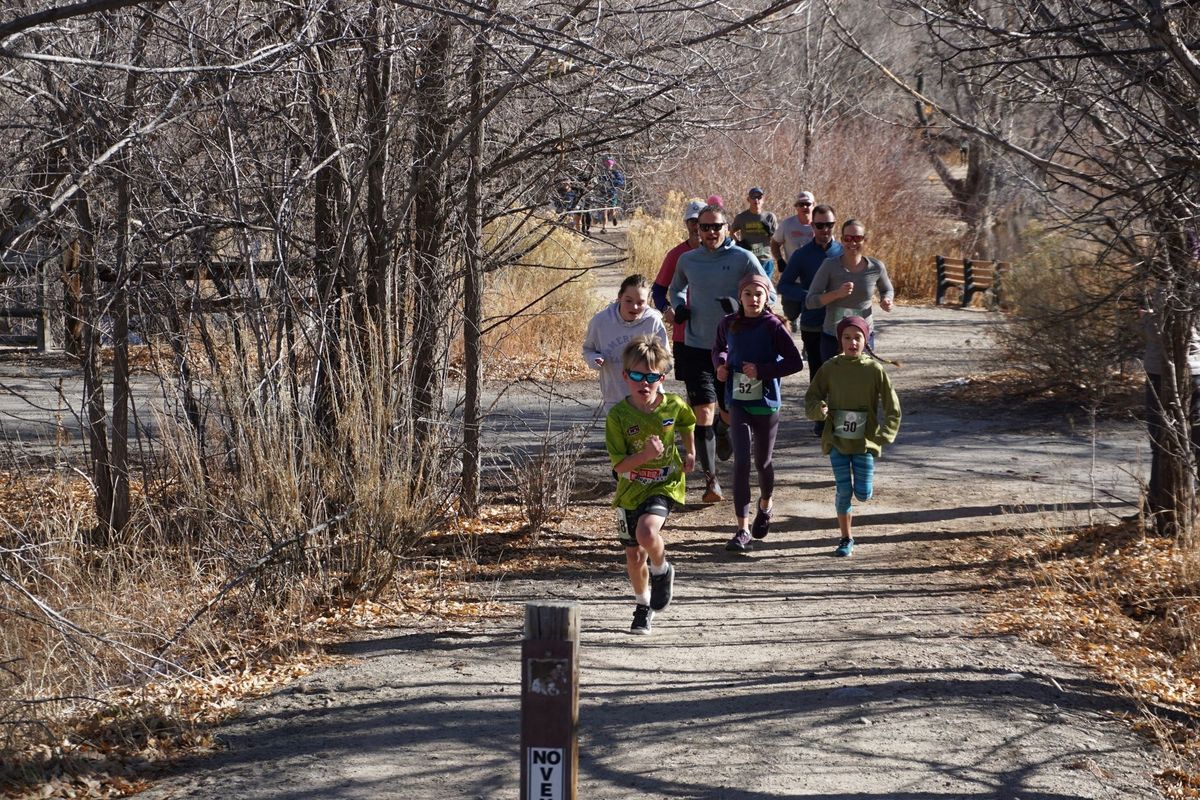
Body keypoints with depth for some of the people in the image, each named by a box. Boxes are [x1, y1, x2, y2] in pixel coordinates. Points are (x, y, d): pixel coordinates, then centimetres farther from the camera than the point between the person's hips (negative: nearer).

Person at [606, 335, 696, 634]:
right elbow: (619, 465, -16)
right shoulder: (618, 416, -16)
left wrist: (690, 453, 11)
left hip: (664, 485, -1)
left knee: (647, 531, -30)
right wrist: (645, 455, -31)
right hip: (630, 491, 2)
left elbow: (687, 424, 16)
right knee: (634, 556, 9)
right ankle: (643, 607, 37)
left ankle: (662, 571, 4)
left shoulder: (674, 405, -10)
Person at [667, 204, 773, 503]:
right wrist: (679, 306, 2)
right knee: (703, 415, -10)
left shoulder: (743, 259, -6)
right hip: (696, 347, 1)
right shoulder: (687, 260, 4)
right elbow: (675, 289, 23)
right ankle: (711, 480, -9)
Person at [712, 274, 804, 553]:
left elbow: (795, 361, -12)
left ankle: (765, 505, 46)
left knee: (763, 461, 14)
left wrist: (762, 370, -21)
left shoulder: (773, 326, -12)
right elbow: (719, 349, 20)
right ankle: (743, 530, -9)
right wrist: (721, 364, -1)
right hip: (738, 402, 2)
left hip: (766, 403, -2)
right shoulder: (729, 324, 0)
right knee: (741, 462, -9)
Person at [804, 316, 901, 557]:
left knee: (863, 494, -2)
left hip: (865, 441, -1)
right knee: (843, 490, -1)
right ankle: (846, 538, 15)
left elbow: (892, 407, -1)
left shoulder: (874, 370, -6)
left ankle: (863, 481, 36)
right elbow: (811, 396, 5)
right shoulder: (830, 368, -3)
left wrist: (884, 435, -9)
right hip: (837, 440, 1)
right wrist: (818, 409, -17)